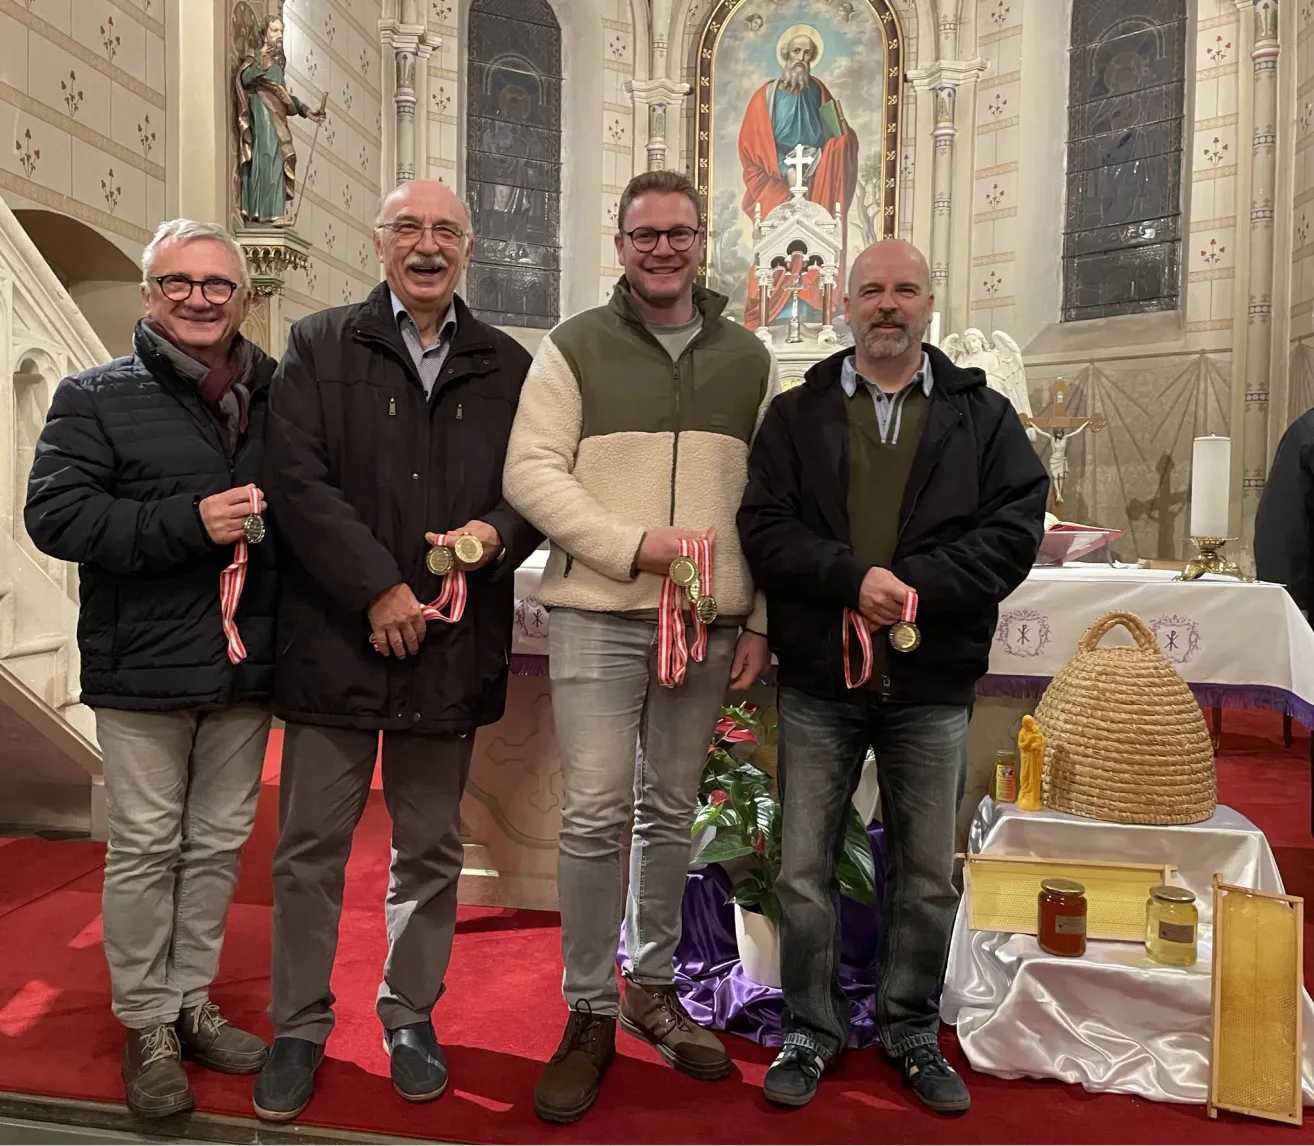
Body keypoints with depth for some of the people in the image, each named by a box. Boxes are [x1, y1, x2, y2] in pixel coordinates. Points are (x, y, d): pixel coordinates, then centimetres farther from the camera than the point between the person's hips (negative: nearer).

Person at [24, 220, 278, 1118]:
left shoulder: (280, 398, 8)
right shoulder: (97, 397, -1)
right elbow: (55, 513, -10)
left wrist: (276, 522, -6)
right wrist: (189, 522, -20)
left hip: (247, 665, 3)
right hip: (145, 667, -3)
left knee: (220, 843, 13)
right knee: (147, 847, 6)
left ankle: (191, 1003, 30)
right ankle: (146, 1025, 23)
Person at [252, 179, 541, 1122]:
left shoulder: (508, 366, 10)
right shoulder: (320, 347, 4)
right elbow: (297, 481, -7)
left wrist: (496, 535, -12)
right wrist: (379, 590, -14)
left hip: (453, 645, 2)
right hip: (336, 637, -1)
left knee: (431, 849, 14)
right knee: (311, 849, 8)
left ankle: (411, 1015, 33)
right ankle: (299, 1028, 27)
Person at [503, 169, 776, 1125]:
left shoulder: (749, 360, 11)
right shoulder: (574, 348, 2)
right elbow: (530, 473, -6)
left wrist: (758, 622, 6)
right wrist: (633, 544, -17)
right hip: (598, 619, -3)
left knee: (671, 813, 13)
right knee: (595, 814, -2)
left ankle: (653, 987, 31)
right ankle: (590, 1012, 16)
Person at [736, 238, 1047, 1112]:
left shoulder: (984, 415, 6)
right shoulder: (797, 415, 6)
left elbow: (1014, 532, -5)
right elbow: (764, 528, -5)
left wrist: (910, 585, -17)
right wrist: (854, 577, -20)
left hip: (933, 686, 1)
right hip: (818, 682, 0)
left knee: (929, 876, 12)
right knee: (805, 870, 8)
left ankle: (913, 1032, 33)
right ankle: (813, 1031, 28)